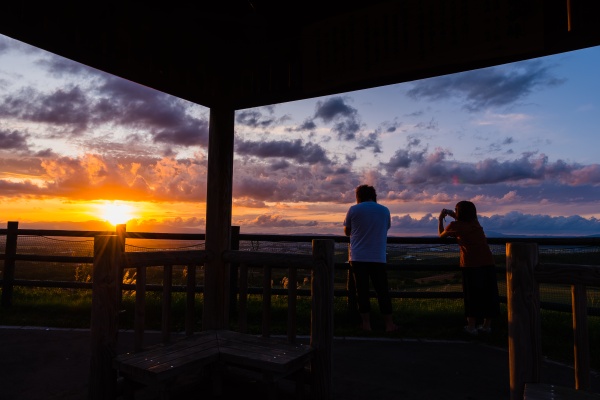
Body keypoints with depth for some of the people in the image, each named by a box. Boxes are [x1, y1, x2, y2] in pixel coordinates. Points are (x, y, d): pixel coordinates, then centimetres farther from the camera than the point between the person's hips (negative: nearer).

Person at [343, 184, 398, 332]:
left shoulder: (353, 210, -1)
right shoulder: (385, 210, 5)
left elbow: (347, 232, 8)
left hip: (358, 257, -1)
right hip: (378, 258, 1)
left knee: (362, 291, 6)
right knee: (382, 291, 9)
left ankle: (366, 324, 9)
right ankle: (389, 324, 13)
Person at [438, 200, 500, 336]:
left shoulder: (455, 226, -3)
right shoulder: (476, 223, 13)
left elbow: (441, 235, 16)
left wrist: (440, 219, 27)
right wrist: (452, 214, 32)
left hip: (471, 265, -5)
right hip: (488, 263, 5)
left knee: (472, 296, 6)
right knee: (489, 295, 12)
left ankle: (471, 326, 11)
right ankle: (487, 326, 21)